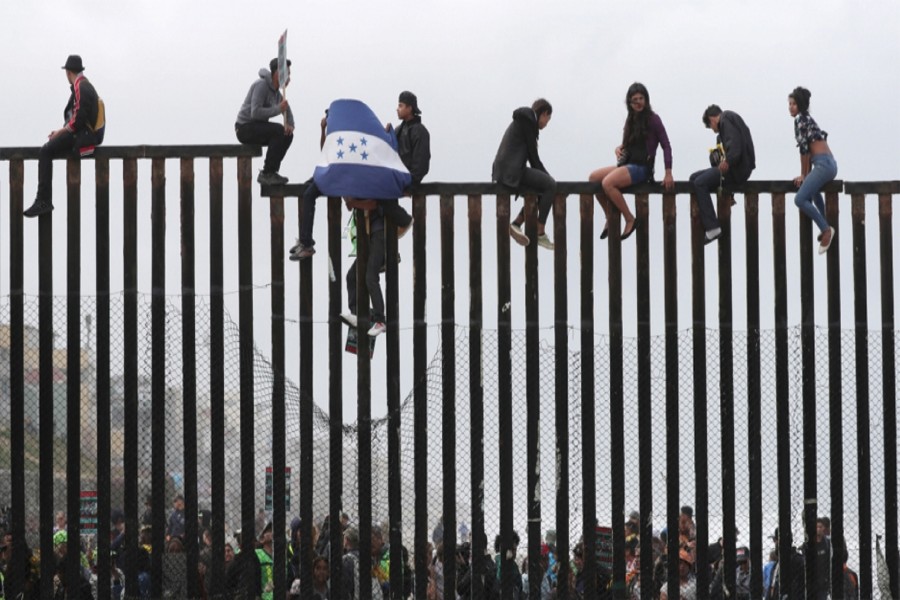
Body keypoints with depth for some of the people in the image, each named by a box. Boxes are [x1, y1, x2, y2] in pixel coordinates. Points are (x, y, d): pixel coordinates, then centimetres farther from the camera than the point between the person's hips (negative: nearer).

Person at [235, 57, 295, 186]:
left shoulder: (275, 90, 11)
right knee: (279, 130, -25)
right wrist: (278, 109, -25)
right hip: (245, 128, -9)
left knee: (287, 135, -1)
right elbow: (255, 113, -28)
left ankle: (270, 173, 3)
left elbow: (287, 111, 17)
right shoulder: (262, 85, -18)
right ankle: (267, 174, -20)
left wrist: (290, 124, -4)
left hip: (256, 127, 9)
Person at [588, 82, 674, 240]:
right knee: (594, 177, -7)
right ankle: (610, 217, 2)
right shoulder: (631, 120, 16)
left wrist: (668, 174, -16)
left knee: (607, 182, -28)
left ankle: (630, 220, -17)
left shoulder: (653, 119, -5)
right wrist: (619, 149, -1)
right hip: (628, 164, 8)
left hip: (642, 167, -8)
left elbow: (666, 146, -8)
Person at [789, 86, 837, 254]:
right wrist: (806, 174, 17)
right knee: (811, 190, 37)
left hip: (823, 164, -11)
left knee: (800, 199, -17)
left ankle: (826, 229, -16)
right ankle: (825, 228, 41)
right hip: (829, 164, 11)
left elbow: (804, 148, -10)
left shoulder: (800, 119, -6)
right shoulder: (807, 119, 22)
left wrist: (803, 175, -4)